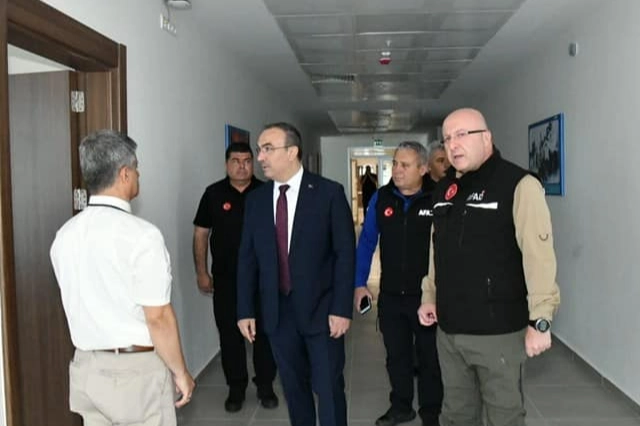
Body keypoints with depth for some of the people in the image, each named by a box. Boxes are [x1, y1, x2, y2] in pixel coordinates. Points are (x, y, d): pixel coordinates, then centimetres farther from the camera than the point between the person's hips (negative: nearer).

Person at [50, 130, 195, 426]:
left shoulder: (64, 235, 1)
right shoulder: (141, 235, -20)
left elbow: (78, 305, 11)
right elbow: (158, 317, -18)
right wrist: (180, 372, -7)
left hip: (87, 367, 7)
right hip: (137, 368, -6)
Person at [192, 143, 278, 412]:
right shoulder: (214, 194, 0)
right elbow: (201, 234, 3)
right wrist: (201, 272, -1)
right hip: (226, 278, 1)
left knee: (264, 331, 8)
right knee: (229, 333, 9)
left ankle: (265, 386, 25)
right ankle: (236, 388, 25)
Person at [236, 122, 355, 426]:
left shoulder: (329, 193, -7)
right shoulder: (256, 199, 5)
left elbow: (345, 254, -8)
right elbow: (247, 258, 6)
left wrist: (341, 308, -13)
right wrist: (245, 310, 3)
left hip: (321, 308, -3)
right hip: (277, 311, 4)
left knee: (329, 388, 6)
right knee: (293, 387, 16)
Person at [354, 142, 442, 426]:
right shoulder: (381, 198, -3)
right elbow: (366, 242, 3)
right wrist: (359, 284, 1)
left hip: (427, 296, -3)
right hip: (390, 295, 3)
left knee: (429, 357, 15)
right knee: (396, 355, 18)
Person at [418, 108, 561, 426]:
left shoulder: (518, 185, -12)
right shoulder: (444, 189, 10)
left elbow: (538, 255, -18)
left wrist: (540, 320, -20)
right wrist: (429, 297, 16)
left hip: (499, 330, -6)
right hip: (449, 329, 6)